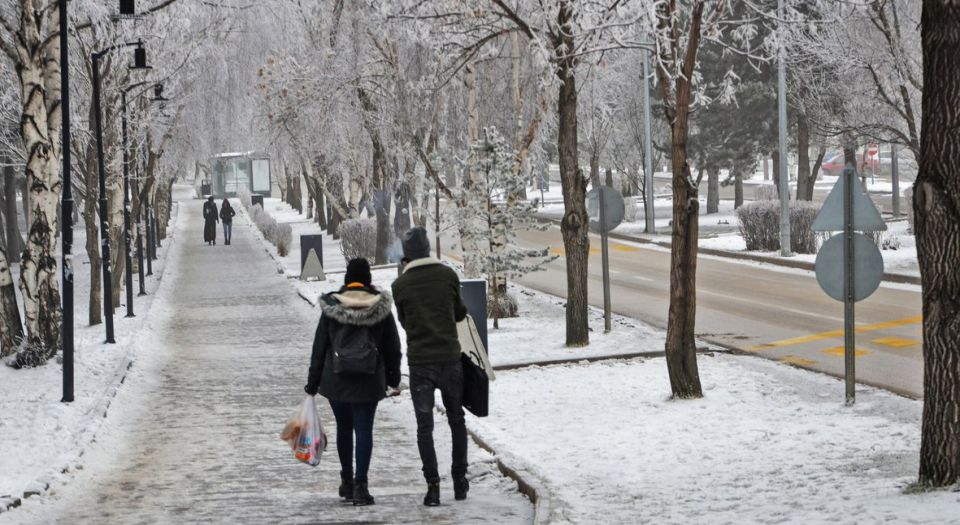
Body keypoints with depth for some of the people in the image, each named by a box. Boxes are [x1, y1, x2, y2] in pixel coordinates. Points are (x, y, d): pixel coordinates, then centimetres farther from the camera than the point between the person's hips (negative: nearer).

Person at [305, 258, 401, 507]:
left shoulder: (331, 307, -3)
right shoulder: (381, 307, -2)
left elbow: (320, 346, 0)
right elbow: (392, 345, 4)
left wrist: (313, 382, 6)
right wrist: (393, 376, 17)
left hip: (336, 377, 1)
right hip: (369, 378, -1)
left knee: (343, 428, 16)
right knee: (364, 430, -1)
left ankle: (347, 481, 24)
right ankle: (360, 484, -10)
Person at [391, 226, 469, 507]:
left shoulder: (400, 285, -5)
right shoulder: (447, 275, -4)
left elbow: (404, 322, 7)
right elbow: (460, 312, 7)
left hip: (420, 361, -1)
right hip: (450, 357, 1)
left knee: (424, 425, 3)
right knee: (456, 419, 16)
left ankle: (433, 486, -3)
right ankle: (460, 480, 18)